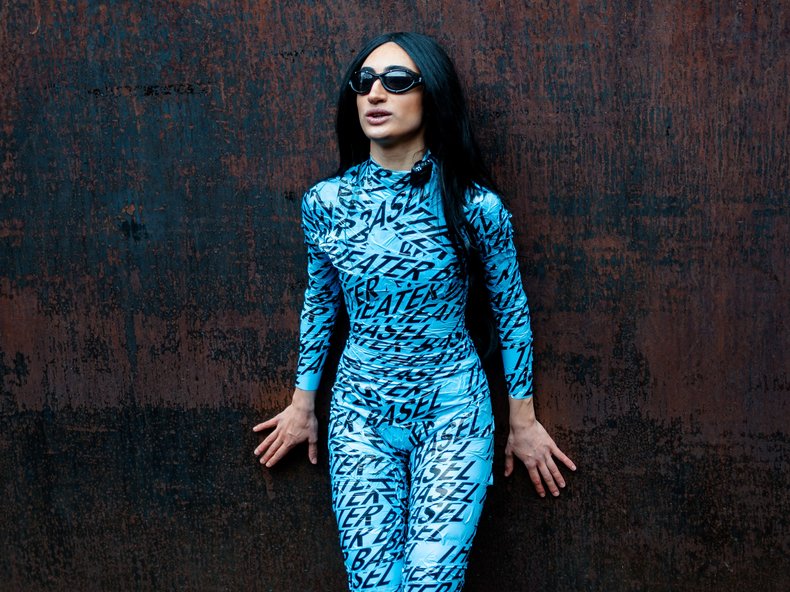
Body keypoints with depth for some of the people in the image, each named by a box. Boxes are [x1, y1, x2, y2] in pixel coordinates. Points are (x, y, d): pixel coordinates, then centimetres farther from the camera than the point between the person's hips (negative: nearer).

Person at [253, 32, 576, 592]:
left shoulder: (475, 205, -11)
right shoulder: (326, 202, -4)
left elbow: (511, 310, 0)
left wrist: (523, 420, 7)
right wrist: (303, 404, 18)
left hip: (453, 414, -2)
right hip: (360, 416, 2)